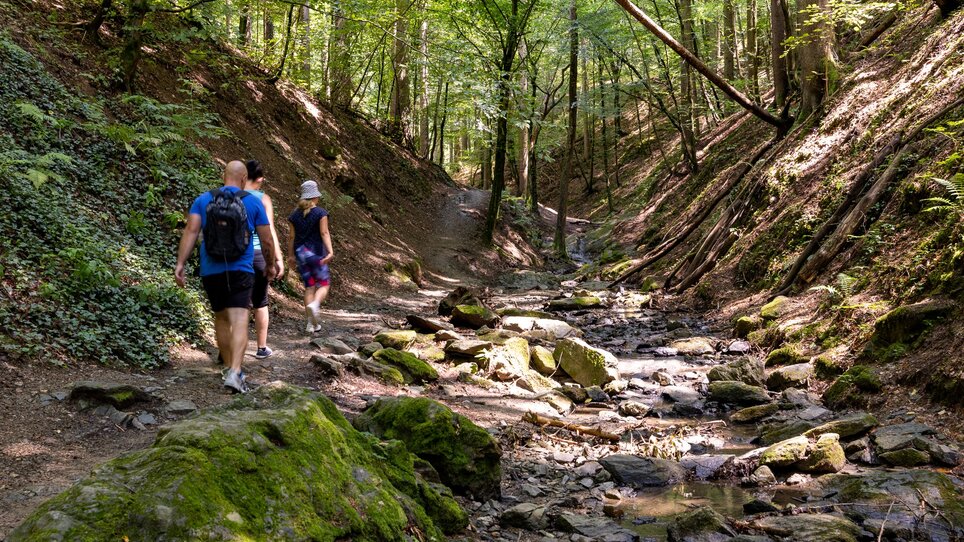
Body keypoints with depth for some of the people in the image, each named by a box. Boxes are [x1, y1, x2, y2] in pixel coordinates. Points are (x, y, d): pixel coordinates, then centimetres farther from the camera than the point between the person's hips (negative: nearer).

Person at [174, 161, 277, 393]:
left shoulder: (203, 200, 6)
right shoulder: (253, 202, 1)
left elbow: (191, 231, -6)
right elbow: (266, 240, 5)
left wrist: (180, 263, -7)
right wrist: (270, 265, 21)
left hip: (210, 272, 3)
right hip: (240, 271, -3)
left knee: (221, 318, 20)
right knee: (239, 321, -10)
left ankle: (230, 368, 29)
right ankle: (234, 373, -26)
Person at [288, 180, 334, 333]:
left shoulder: (294, 215, 5)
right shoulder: (321, 213, -6)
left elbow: (291, 237, 6)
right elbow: (324, 233, -15)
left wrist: (290, 255, 14)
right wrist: (330, 251, -20)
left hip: (300, 253, 4)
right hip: (316, 252, -4)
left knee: (309, 287, 10)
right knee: (324, 284, 7)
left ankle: (311, 323, 6)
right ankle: (314, 304, -26)